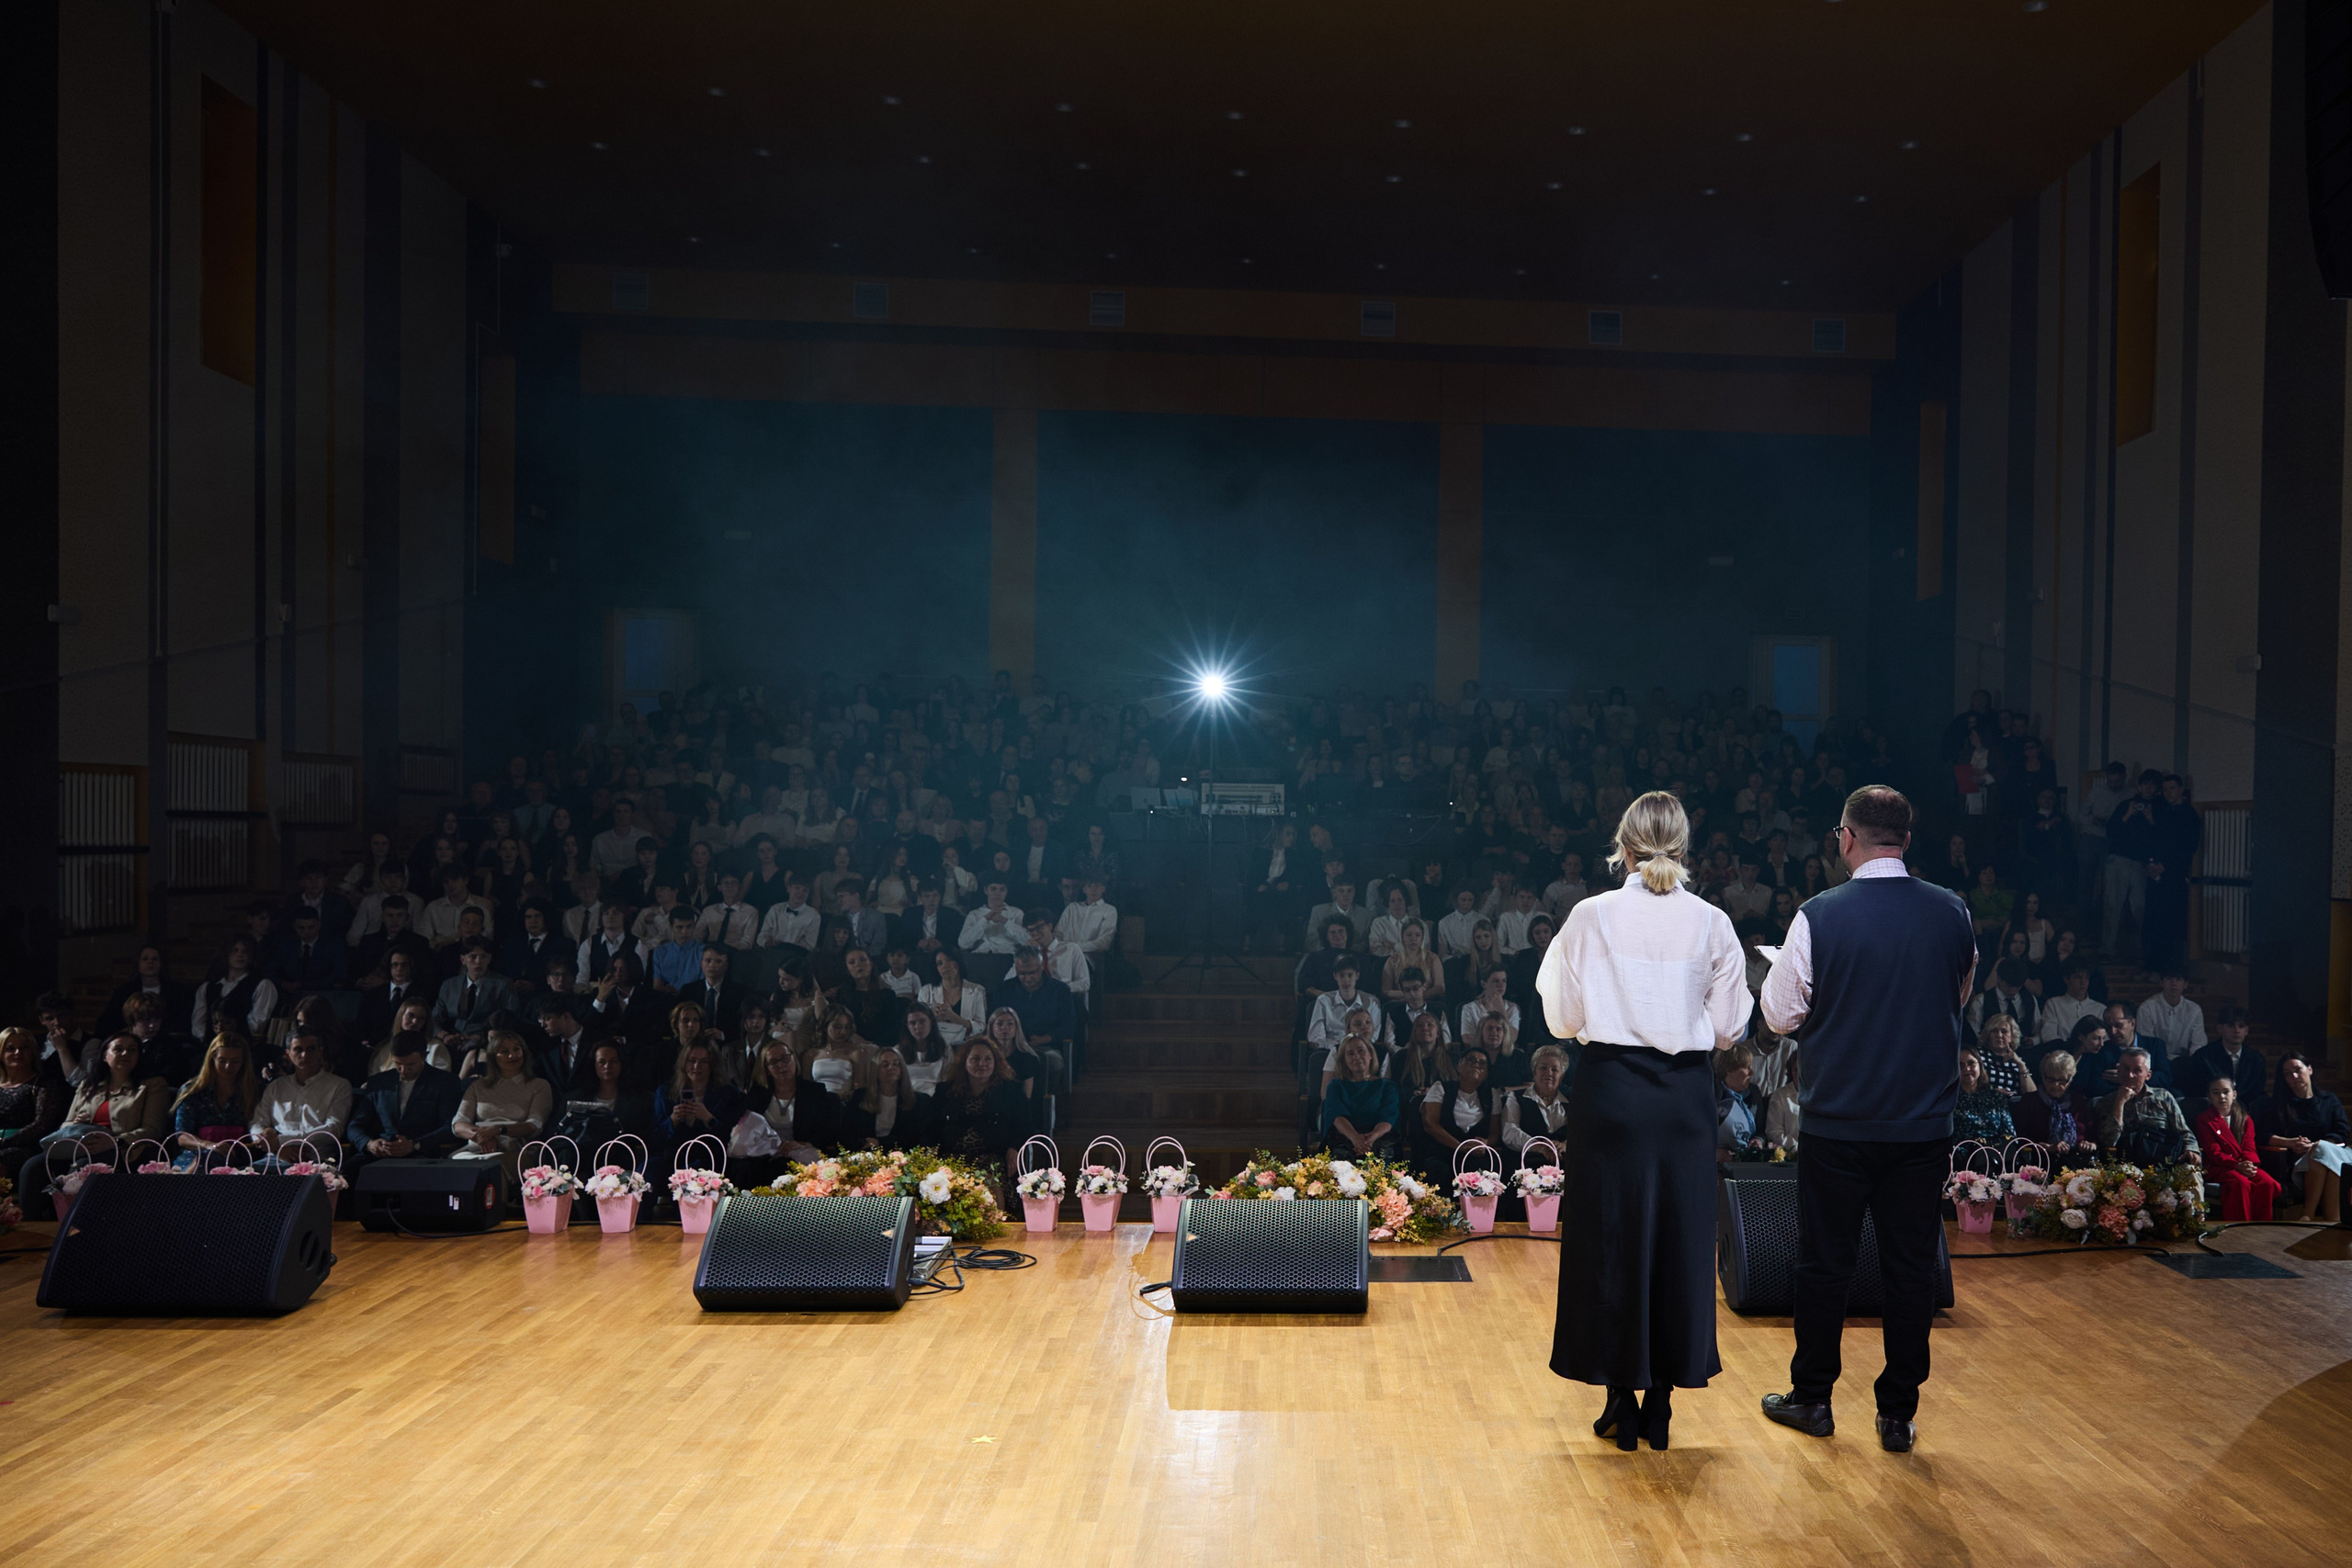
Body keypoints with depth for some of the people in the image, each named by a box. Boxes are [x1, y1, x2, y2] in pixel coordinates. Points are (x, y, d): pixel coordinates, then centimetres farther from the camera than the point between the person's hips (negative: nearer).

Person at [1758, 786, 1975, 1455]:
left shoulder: (1819, 916, -13)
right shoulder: (1953, 914, -2)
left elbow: (1781, 1015, -5)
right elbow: (1960, 999, 15)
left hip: (1838, 1124, -2)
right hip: (1926, 1123, 3)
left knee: (1824, 1263, 11)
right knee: (1911, 1268, 11)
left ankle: (1812, 1398, 24)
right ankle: (1898, 1413, 19)